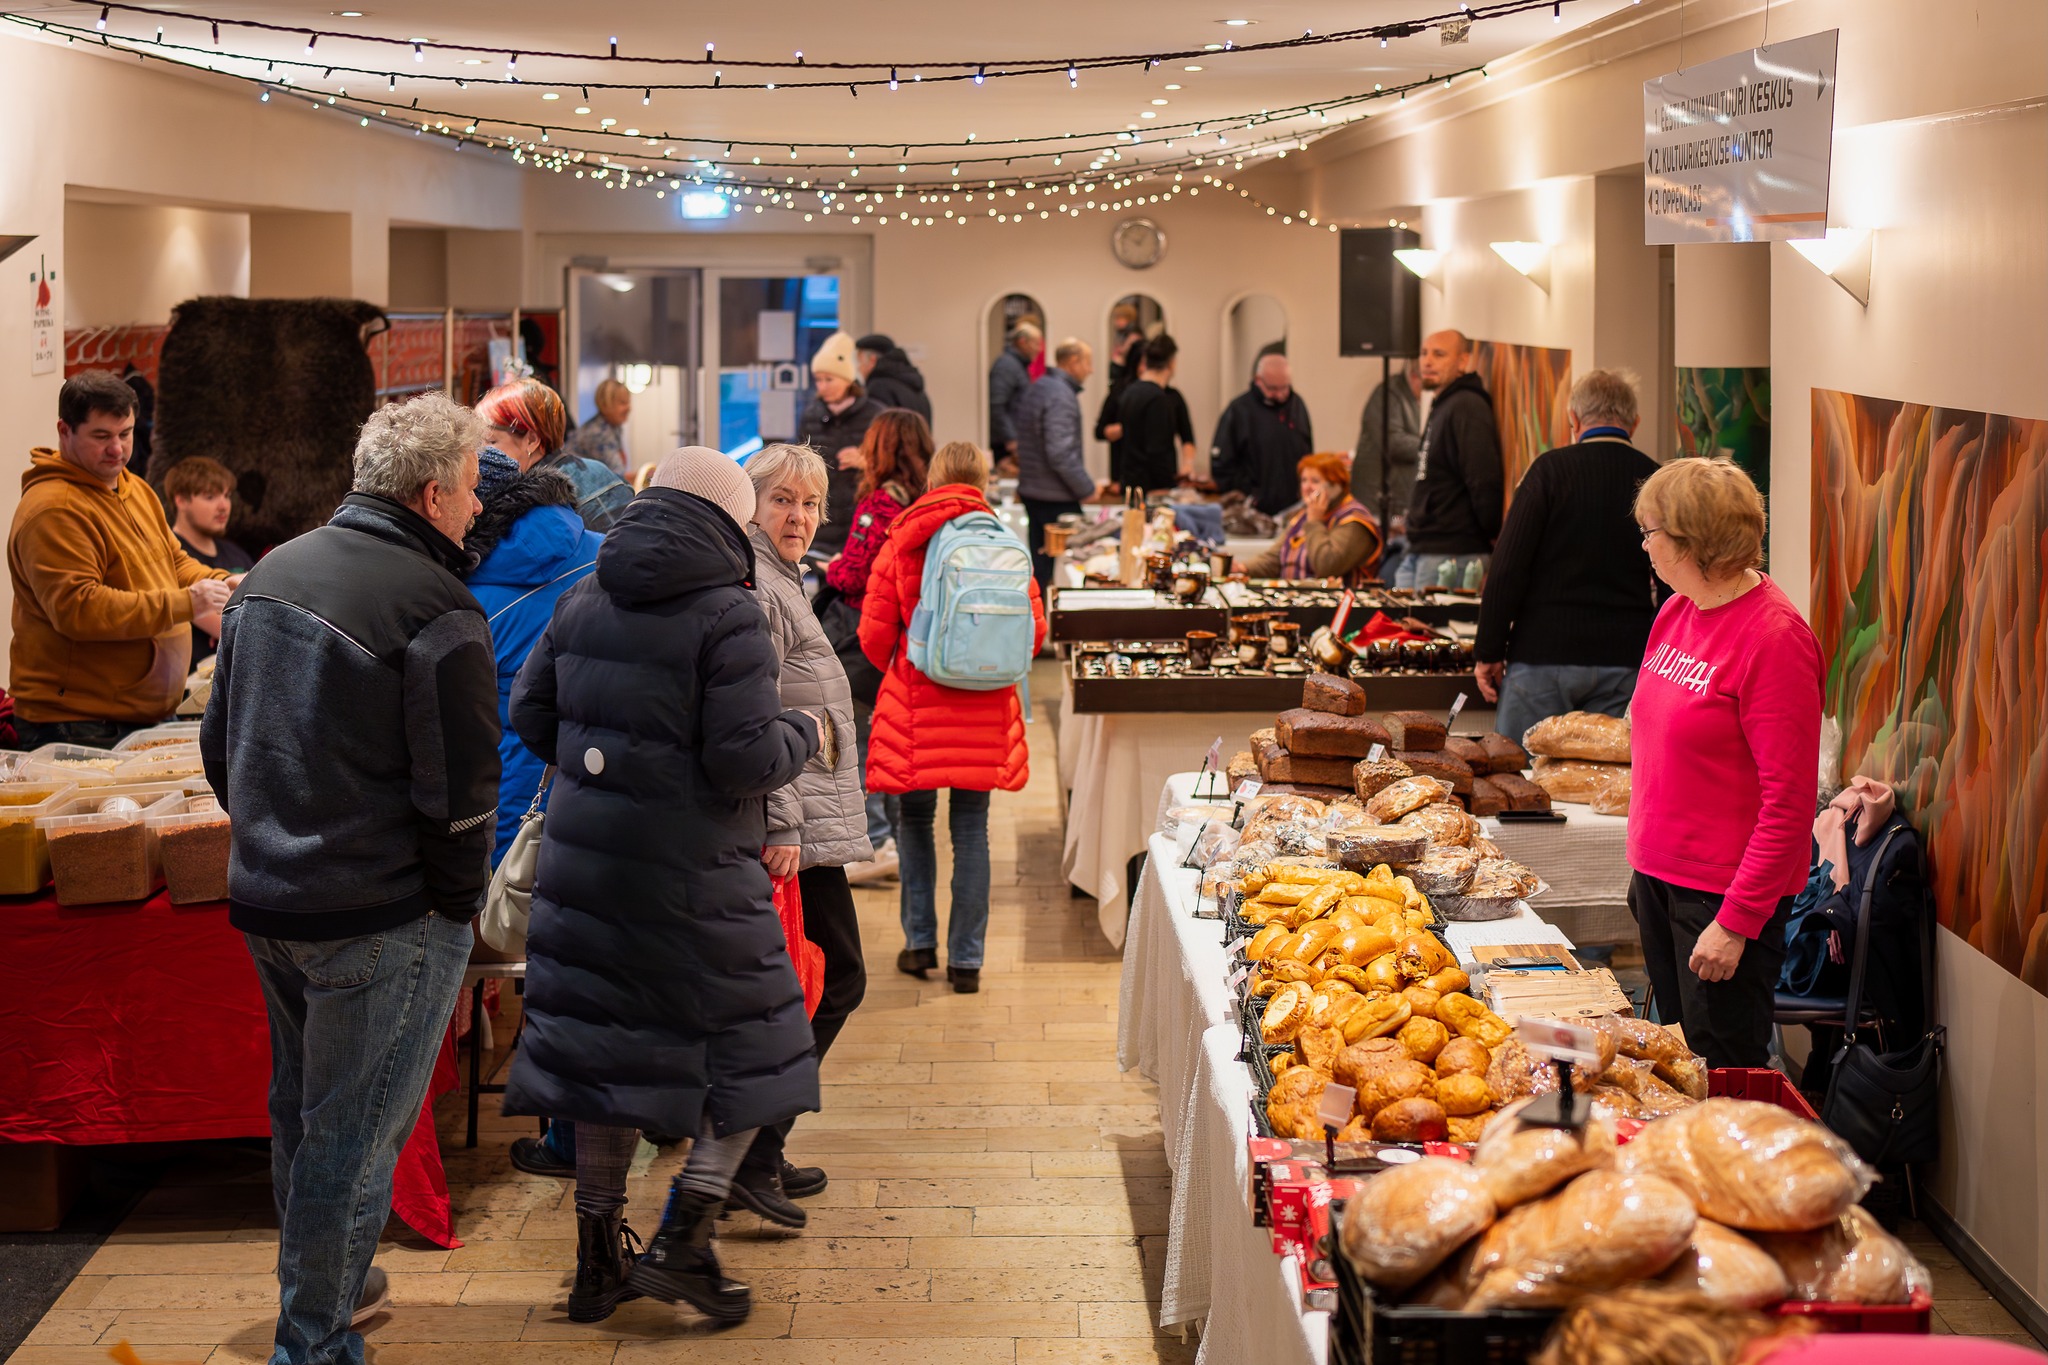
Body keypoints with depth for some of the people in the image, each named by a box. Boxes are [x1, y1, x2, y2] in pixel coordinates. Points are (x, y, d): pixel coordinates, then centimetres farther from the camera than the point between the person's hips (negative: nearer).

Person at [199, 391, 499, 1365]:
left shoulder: (271, 574, 8)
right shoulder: (436, 611, -18)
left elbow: (220, 744, 16)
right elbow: (460, 797, -18)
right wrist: (457, 903, -4)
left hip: (265, 899, 8)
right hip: (382, 920, -8)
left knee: (299, 1110, 23)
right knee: (354, 1135, 2)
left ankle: (318, 1283, 39)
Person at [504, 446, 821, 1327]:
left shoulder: (583, 601, 7)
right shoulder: (728, 616, -13)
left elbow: (528, 714, 12)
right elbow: (745, 758, -17)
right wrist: (802, 735, 3)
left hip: (583, 858, 6)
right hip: (691, 873, -6)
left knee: (604, 1045, 14)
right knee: (751, 1048, 9)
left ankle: (597, 1261, 20)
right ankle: (682, 1244, 2)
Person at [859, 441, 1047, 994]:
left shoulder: (900, 543, -4)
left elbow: (874, 636, -3)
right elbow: (1034, 630, -1)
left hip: (915, 701, -1)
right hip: (984, 712, 1)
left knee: (916, 818, 15)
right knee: (971, 828, 6)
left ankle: (920, 942, 18)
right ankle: (966, 959, 9)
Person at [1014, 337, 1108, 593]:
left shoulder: (1037, 388, 13)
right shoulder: (1061, 395, -18)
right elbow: (1060, 454, -25)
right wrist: (1088, 487, -15)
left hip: (1031, 492, 10)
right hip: (1056, 498, -10)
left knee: (1039, 566, 12)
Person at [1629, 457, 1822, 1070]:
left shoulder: (1774, 637, -19)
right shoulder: (1677, 611, 7)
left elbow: (1788, 801, -20)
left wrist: (1737, 922, -21)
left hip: (1726, 892, -8)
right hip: (1661, 875, 8)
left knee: (1722, 1072, 1)